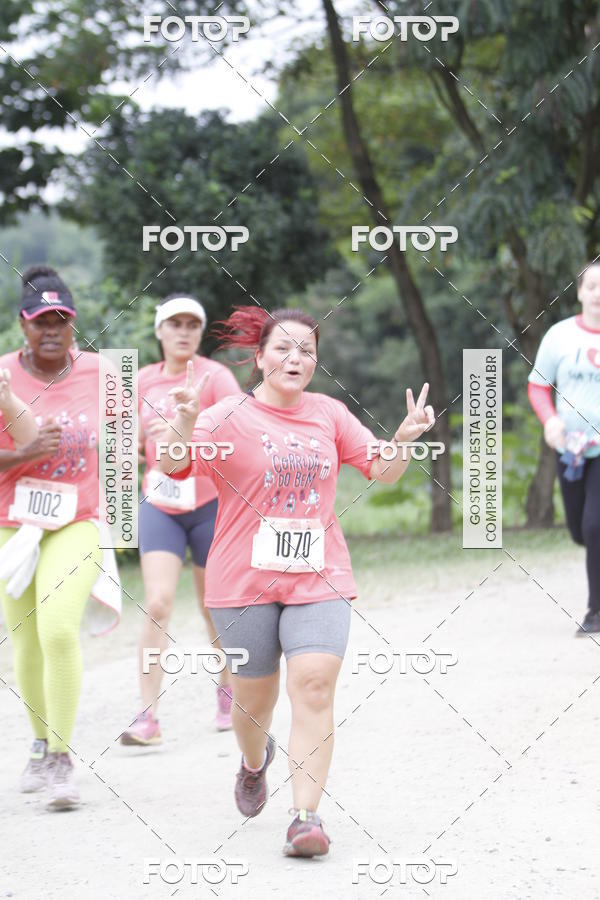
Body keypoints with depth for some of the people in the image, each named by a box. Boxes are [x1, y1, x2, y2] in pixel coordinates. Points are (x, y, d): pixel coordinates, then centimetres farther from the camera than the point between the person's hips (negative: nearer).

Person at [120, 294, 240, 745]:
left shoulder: (215, 377, -8)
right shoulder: (144, 380, 6)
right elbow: (135, 442, 17)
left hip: (211, 503, -2)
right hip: (160, 505, 3)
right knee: (157, 605, -12)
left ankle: (228, 690, 35)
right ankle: (148, 716, -14)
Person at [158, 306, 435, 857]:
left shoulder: (329, 414, 8)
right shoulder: (230, 417, -4)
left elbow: (382, 471, 13)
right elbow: (173, 465, -17)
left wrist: (407, 438, -7)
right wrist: (184, 423, -37)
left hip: (319, 578, 2)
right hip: (244, 581, -1)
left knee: (314, 686, -15)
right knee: (255, 695, 10)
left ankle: (306, 817, -15)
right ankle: (255, 762, 45)